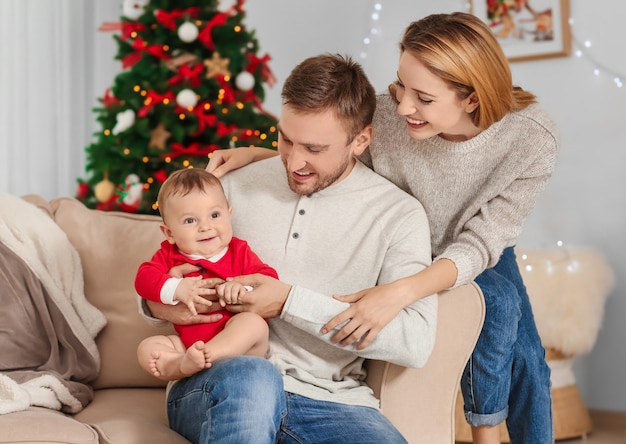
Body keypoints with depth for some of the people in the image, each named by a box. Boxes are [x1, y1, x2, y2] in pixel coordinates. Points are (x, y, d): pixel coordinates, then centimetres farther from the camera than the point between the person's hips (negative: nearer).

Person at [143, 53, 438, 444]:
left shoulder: (400, 215, 4)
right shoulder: (236, 186, 11)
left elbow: (415, 342, -9)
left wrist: (291, 302, -13)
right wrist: (158, 303, -5)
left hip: (329, 399, -1)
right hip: (215, 388, 2)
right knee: (252, 376, -37)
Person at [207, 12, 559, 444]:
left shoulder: (532, 140, -30)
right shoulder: (385, 115, -29)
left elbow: (479, 245, -30)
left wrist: (398, 293, -46)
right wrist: (255, 154, -25)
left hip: (481, 262, 1)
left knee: (524, 359, -19)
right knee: (500, 301, -27)